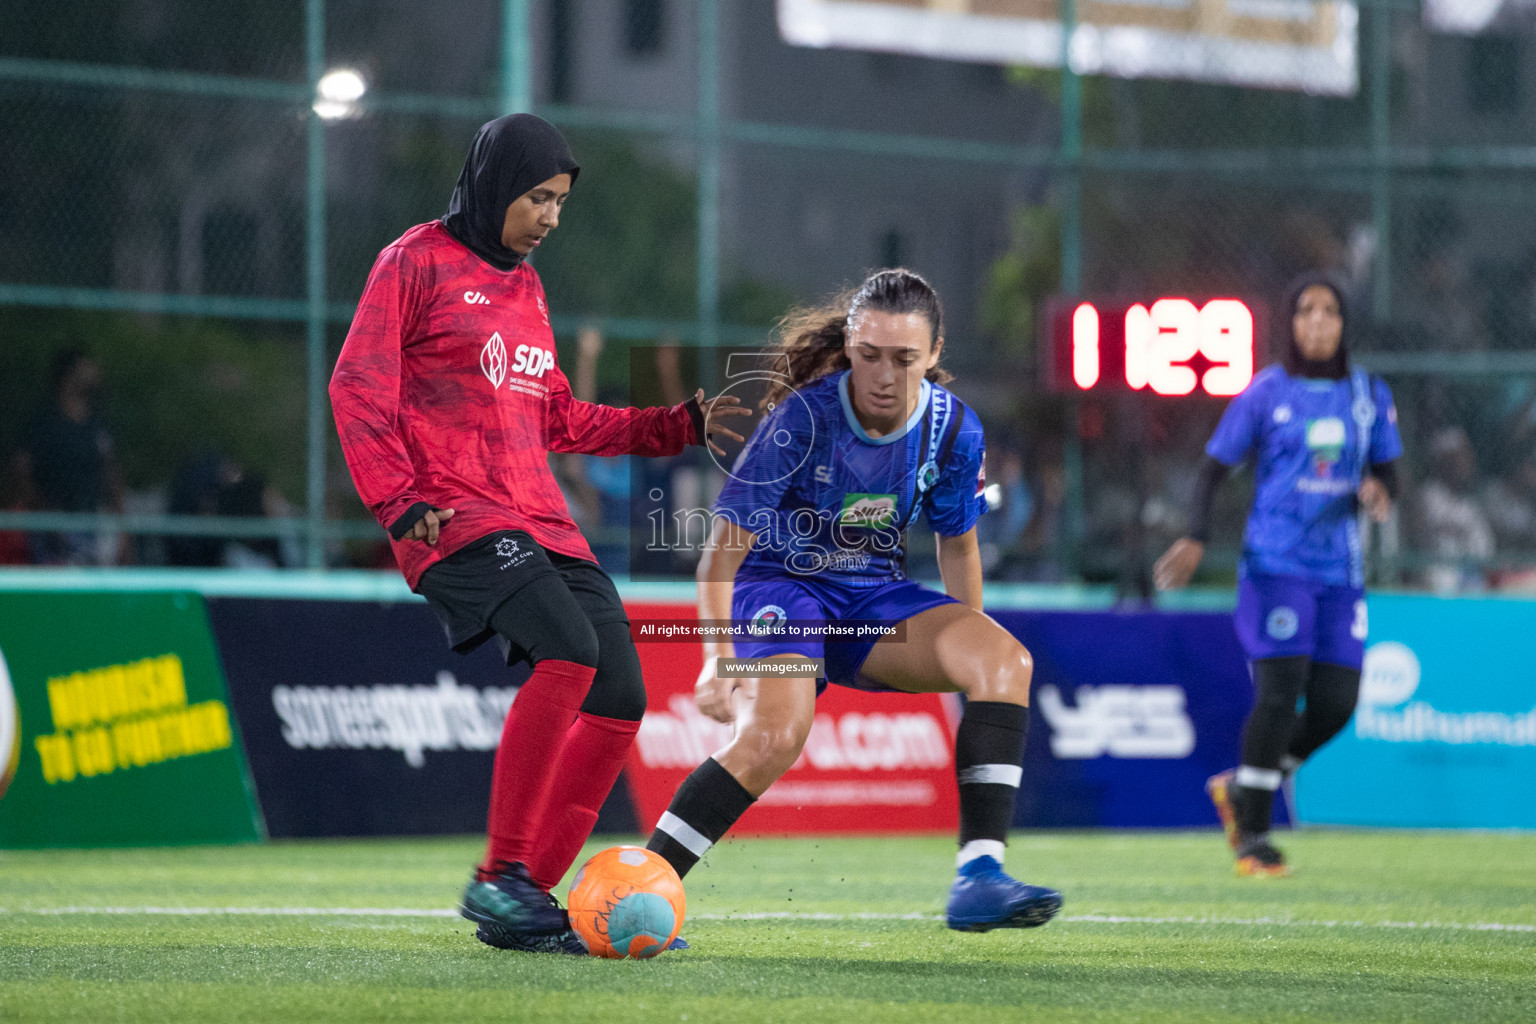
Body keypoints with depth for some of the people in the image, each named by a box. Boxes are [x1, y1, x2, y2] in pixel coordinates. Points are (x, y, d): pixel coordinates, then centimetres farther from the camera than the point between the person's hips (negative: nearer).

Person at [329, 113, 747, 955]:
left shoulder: (525, 286, 23)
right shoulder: (417, 263, 0)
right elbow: (357, 388, -7)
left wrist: (678, 427, 22)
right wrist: (399, 502, -18)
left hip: (541, 522, 8)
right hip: (457, 519, -8)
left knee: (620, 699, -2)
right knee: (568, 649, -29)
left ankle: (521, 902, 6)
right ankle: (501, 876, -22)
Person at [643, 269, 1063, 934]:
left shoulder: (953, 428, -9)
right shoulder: (804, 417, -23)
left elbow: (956, 542, 9)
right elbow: (722, 546, -23)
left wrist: (970, 661, 11)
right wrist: (718, 659, -35)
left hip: (872, 592, 5)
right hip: (776, 585, -5)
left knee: (1007, 660, -20)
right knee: (775, 735, -33)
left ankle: (979, 876, -25)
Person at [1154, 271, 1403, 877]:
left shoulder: (1369, 396, 9)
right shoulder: (1265, 393, -2)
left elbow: (1386, 469, 16)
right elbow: (1216, 465, 1)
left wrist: (1377, 489, -9)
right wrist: (1196, 538, -12)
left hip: (1339, 571, 5)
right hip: (1275, 566, -5)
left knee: (1335, 705, -1)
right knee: (1280, 695, -14)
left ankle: (1241, 789, 22)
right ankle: (1253, 838, -2)